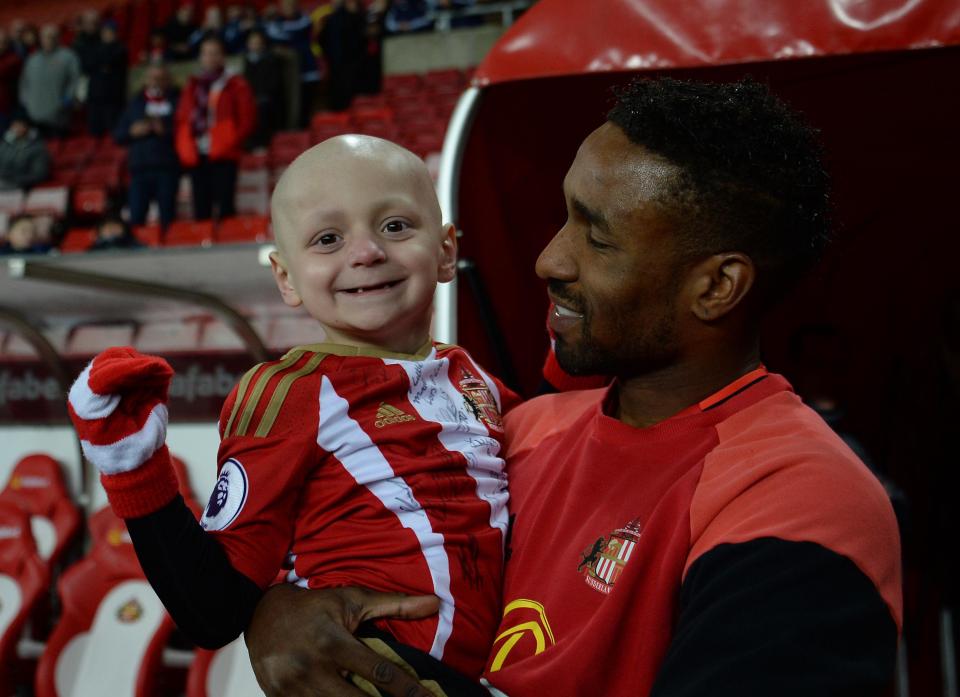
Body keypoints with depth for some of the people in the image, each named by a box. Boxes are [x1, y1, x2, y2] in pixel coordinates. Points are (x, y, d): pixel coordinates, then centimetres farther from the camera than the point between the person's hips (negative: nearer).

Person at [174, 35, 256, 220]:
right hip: (196, 156, 4)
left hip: (223, 156, -4)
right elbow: (181, 120, 18)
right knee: (201, 210, 3)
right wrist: (184, 147, 3)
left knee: (224, 208, -10)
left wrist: (230, 142, -11)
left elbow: (248, 119, -2)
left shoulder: (236, 85, 4)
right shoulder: (192, 86, 18)